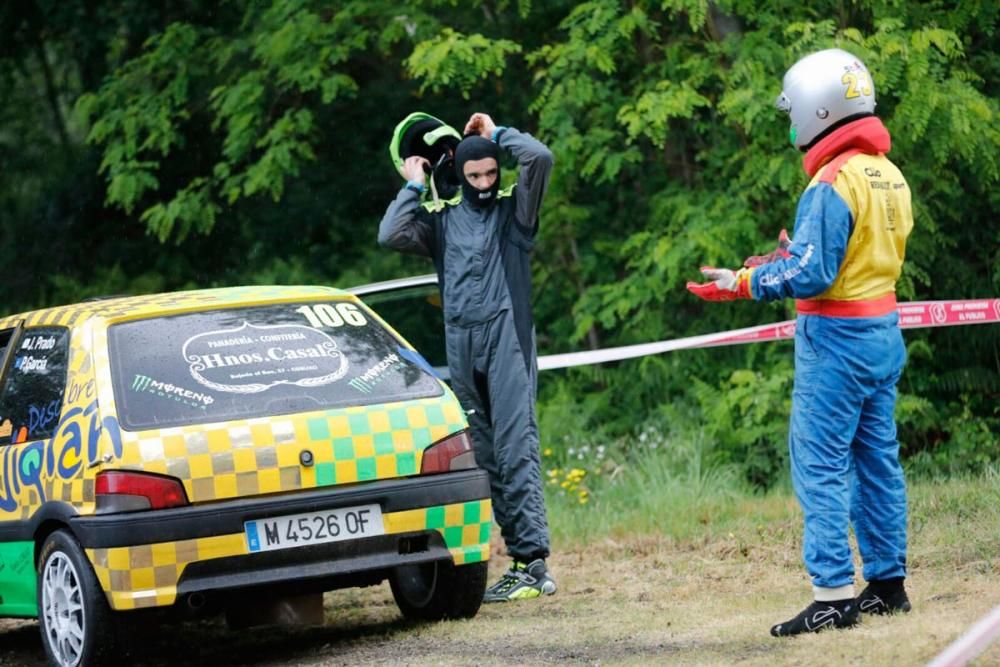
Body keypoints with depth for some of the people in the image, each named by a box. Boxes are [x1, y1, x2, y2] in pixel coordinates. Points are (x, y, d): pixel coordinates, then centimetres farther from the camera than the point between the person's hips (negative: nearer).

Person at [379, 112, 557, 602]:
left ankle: (534, 558, -20)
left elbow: (540, 158, -8)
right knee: (485, 456, 3)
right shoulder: (442, 219, 16)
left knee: (514, 445, -14)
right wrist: (413, 187, 8)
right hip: (461, 345, 5)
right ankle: (521, 561, 6)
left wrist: (497, 134, 5)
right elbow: (390, 236, 1)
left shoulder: (515, 210, 7)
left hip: (507, 338, -4)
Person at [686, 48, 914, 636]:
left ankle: (834, 596, -10)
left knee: (820, 465, -7)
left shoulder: (833, 183, -17)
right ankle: (888, 582, 19)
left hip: (837, 335, -9)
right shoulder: (890, 176, 10)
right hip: (885, 329, 9)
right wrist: (796, 255, 20)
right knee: (878, 459, 14)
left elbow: (813, 274, -21)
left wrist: (744, 284, -15)